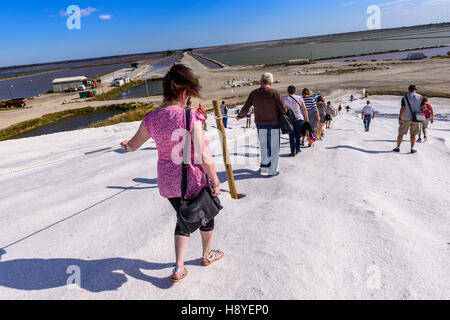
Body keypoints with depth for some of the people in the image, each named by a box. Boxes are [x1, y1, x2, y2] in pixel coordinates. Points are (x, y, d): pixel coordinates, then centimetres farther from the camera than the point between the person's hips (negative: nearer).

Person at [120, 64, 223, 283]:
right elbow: (203, 156, -22)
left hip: (167, 181, 5)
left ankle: (178, 268, 22)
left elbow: (134, 145, 8)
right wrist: (215, 181, -10)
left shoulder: (151, 119, -6)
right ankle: (207, 255, 47)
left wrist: (126, 145, 31)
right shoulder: (190, 117, -22)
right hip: (193, 180, -4)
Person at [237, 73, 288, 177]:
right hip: (273, 125, -3)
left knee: (263, 146, 20)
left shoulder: (254, 93, 0)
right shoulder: (275, 93, -10)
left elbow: (245, 109, 3)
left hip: (260, 125, 4)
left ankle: (264, 167, 28)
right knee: (273, 148, 8)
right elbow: (284, 110, -10)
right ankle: (272, 171, 13)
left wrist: (240, 116, 23)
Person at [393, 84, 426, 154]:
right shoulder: (420, 97, 0)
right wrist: (418, 111, 15)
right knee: (413, 134, 11)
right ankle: (412, 148, 5)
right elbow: (424, 107, -4)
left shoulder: (405, 97, -7)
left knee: (401, 133, 10)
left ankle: (397, 147, 13)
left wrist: (400, 119, -10)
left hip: (406, 118, -2)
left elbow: (403, 109, -14)